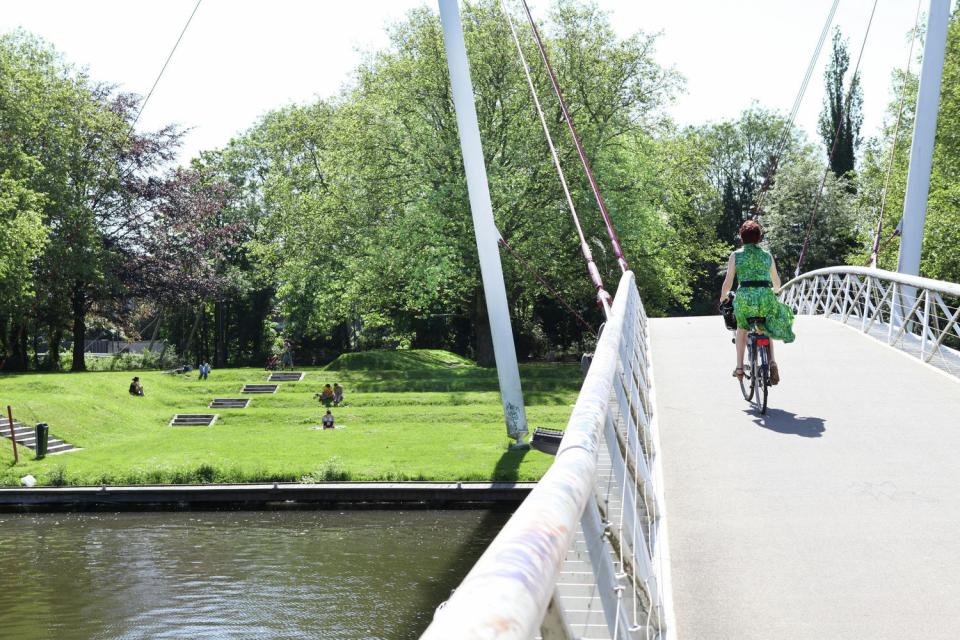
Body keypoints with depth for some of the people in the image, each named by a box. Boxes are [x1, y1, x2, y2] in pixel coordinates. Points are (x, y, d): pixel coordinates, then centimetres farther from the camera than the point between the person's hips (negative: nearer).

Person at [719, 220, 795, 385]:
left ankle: (739, 367, 19)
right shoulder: (767, 256, 12)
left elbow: (728, 282, 3)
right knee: (767, 330, 27)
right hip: (766, 297, 1)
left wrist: (722, 298, 21)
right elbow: (777, 282, 22)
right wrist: (775, 291, 44)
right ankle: (772, 361, 2)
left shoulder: (736, 255, 5)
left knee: (742, 328, 28)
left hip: (745, 298, -1)